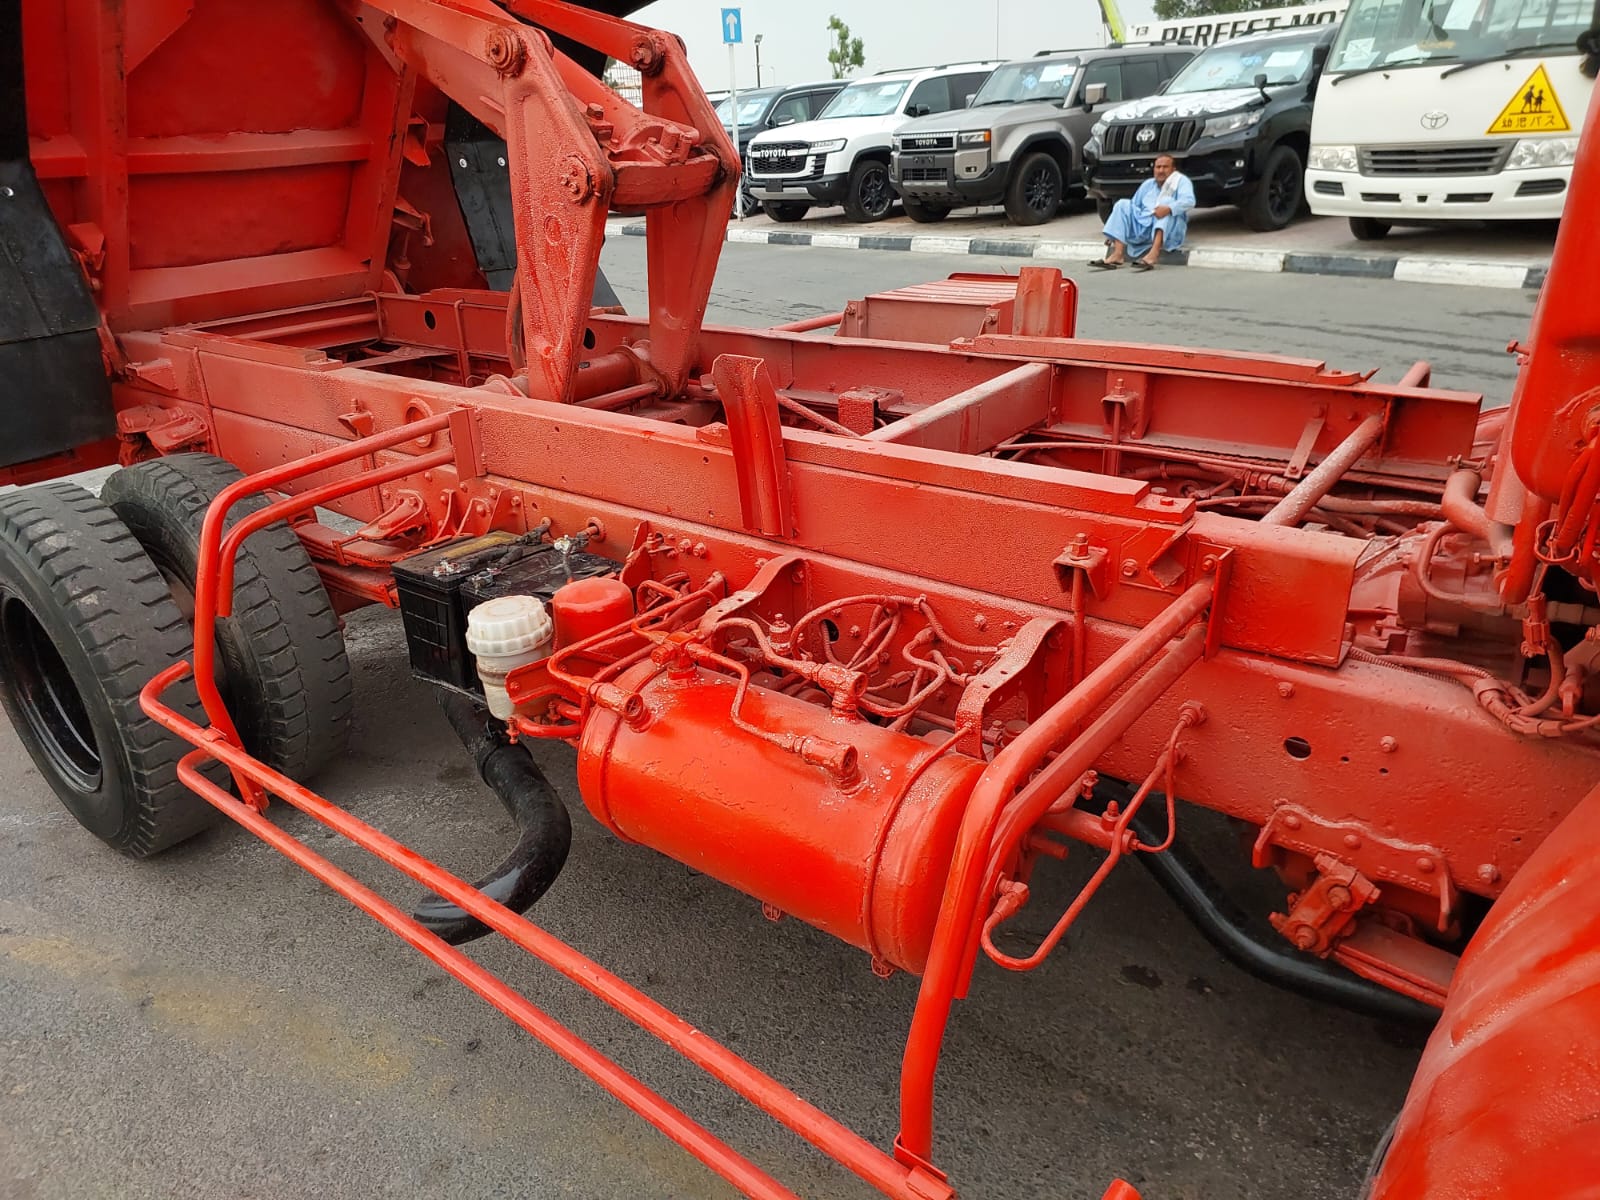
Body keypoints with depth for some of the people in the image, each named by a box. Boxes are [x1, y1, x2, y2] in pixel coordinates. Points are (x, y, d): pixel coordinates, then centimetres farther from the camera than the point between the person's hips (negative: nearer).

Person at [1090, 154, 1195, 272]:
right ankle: (1117, 255, -30)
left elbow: (1188, 201, -14)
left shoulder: (1181, 181, 5)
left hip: (1169, 231, -4)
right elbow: (1134, 205, 21)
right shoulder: (1148, 184, 20)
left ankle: (1154, 253, -48)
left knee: (1167, 202, -28)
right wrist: (1112, 232, 10)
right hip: (1143, 227, 4)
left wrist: (1169, 208, -35)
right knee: (1123, 205, -10)